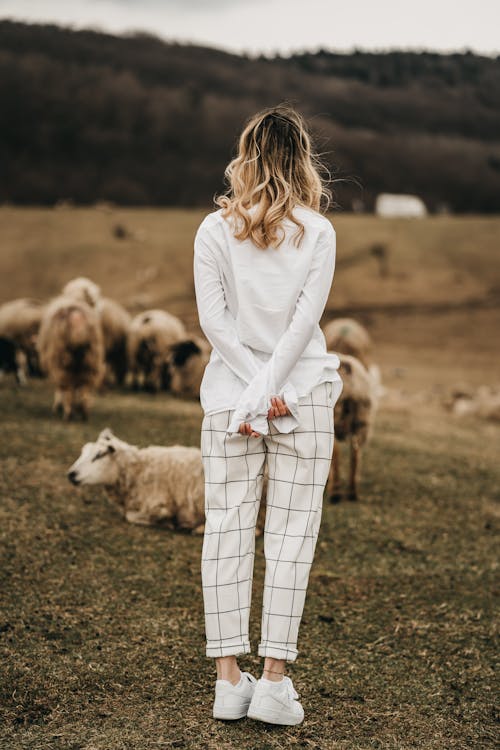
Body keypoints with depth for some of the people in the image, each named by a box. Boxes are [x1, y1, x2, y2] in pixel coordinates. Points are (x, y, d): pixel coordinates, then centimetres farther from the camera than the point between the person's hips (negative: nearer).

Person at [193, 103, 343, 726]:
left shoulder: (214, 229, 1)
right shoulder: (318, 231, -1)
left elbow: (212, 316, -5)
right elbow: (306, 318, -9)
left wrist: (252, 392, -7)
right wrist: (272, 389, -10)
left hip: (228, 394, 1)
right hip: (304, 396, -1)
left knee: (227, 530, 6)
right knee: (291, 534, 3)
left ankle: (229, 680, 7)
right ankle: (274, 680, 2)